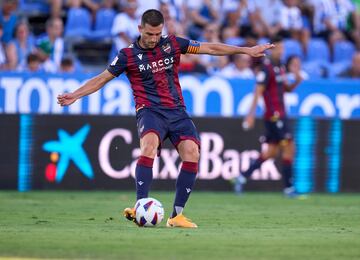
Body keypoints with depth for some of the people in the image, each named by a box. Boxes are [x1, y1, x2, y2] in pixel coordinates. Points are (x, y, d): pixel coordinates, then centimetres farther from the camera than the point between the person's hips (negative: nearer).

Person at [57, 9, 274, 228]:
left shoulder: (172, 44, 7)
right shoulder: (128, 55, 2)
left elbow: (210, 48, 11)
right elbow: (102, 79, 10)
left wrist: (247, 50, 10)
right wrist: (75, 95, -1)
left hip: (177, 111, 3)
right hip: (150, 110, -3)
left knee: (191, 152, -19)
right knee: (149, 145, -34)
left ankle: (177, 215, -11)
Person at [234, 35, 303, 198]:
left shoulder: (280, 68, 14)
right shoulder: (266, 68, -12)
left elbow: (286, 89, 24)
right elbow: (258, 92, -17)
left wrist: (296, 81, 2)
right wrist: (251, 115, -21)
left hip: (279, 116, 9)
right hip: (274, 116, -9)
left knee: (272, 151, 10)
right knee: (289, 148, -7)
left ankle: (243, 177, 14)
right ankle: (288, 188, -3)